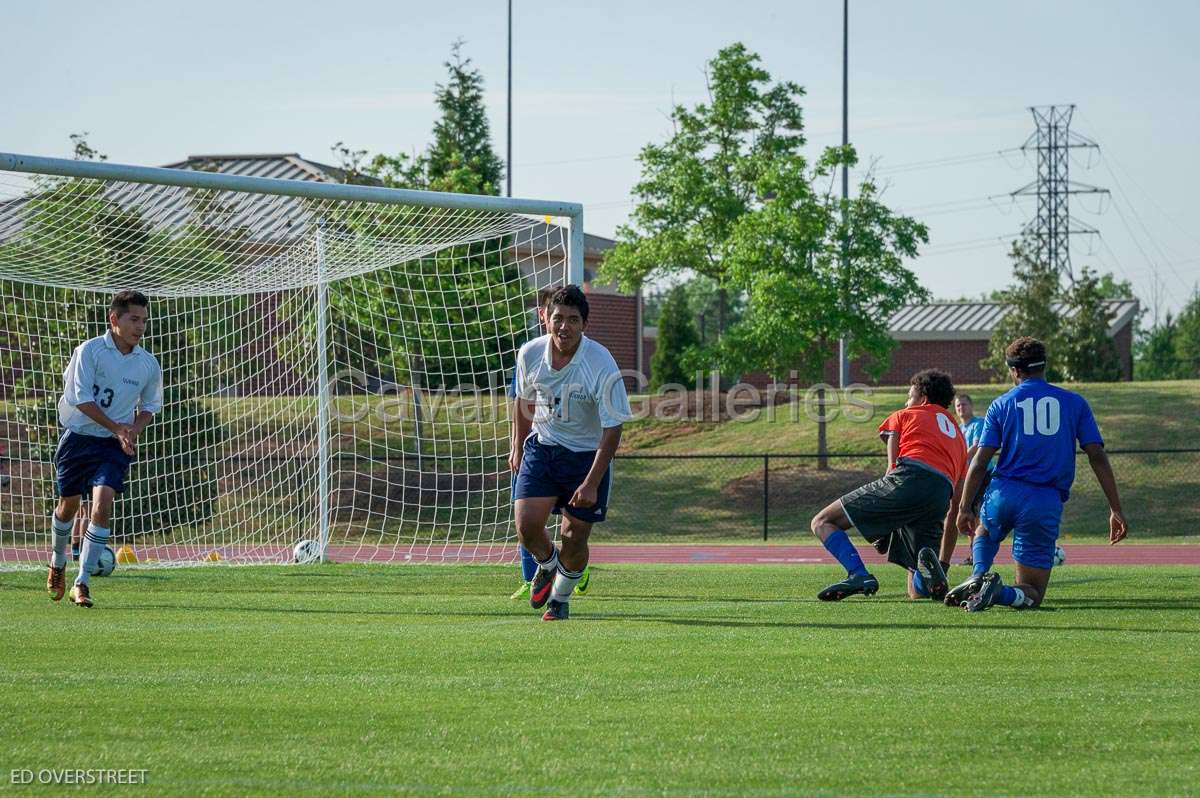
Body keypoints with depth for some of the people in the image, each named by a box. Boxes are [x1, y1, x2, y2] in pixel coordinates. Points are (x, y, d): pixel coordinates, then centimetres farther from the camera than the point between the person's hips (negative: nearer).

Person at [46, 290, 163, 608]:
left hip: (115, 445, 1)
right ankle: (58, 563, 40)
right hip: (78, 436, -1)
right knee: (68, 505, 10)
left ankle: (82, 583, -12)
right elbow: (81, 398, -14)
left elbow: (150, 405, 15)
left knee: (102, 505, -17)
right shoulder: (90, 350, -11)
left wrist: (134, 430, -6)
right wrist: (117, 428, -19)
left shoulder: (149, 365, 1)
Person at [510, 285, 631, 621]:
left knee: (574, 538, -2)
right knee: (527, 525, -13)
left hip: (587, 454, -3)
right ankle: (546, 564, 23)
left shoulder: (602, 366, -24)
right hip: (541, 445, 3)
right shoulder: (530, 354, -11)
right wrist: (519, 446, 21)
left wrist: (592, 483, -24)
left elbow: (612, 430, -20)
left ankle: (561, 597, 28)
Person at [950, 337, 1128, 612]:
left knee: (984, 535, 37)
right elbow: (1097, 457, 3)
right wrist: (1116, 509, 4)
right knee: (1032, 593, 8)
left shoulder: (1001, 405, 8)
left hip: (1003, 494, 1)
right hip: (1047, 502, -1)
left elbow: (980, 462, 2)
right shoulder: (1074, 403, 9)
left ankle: (979, 576, 3)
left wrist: (965, 507, 10)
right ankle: (1000, 592, -27)